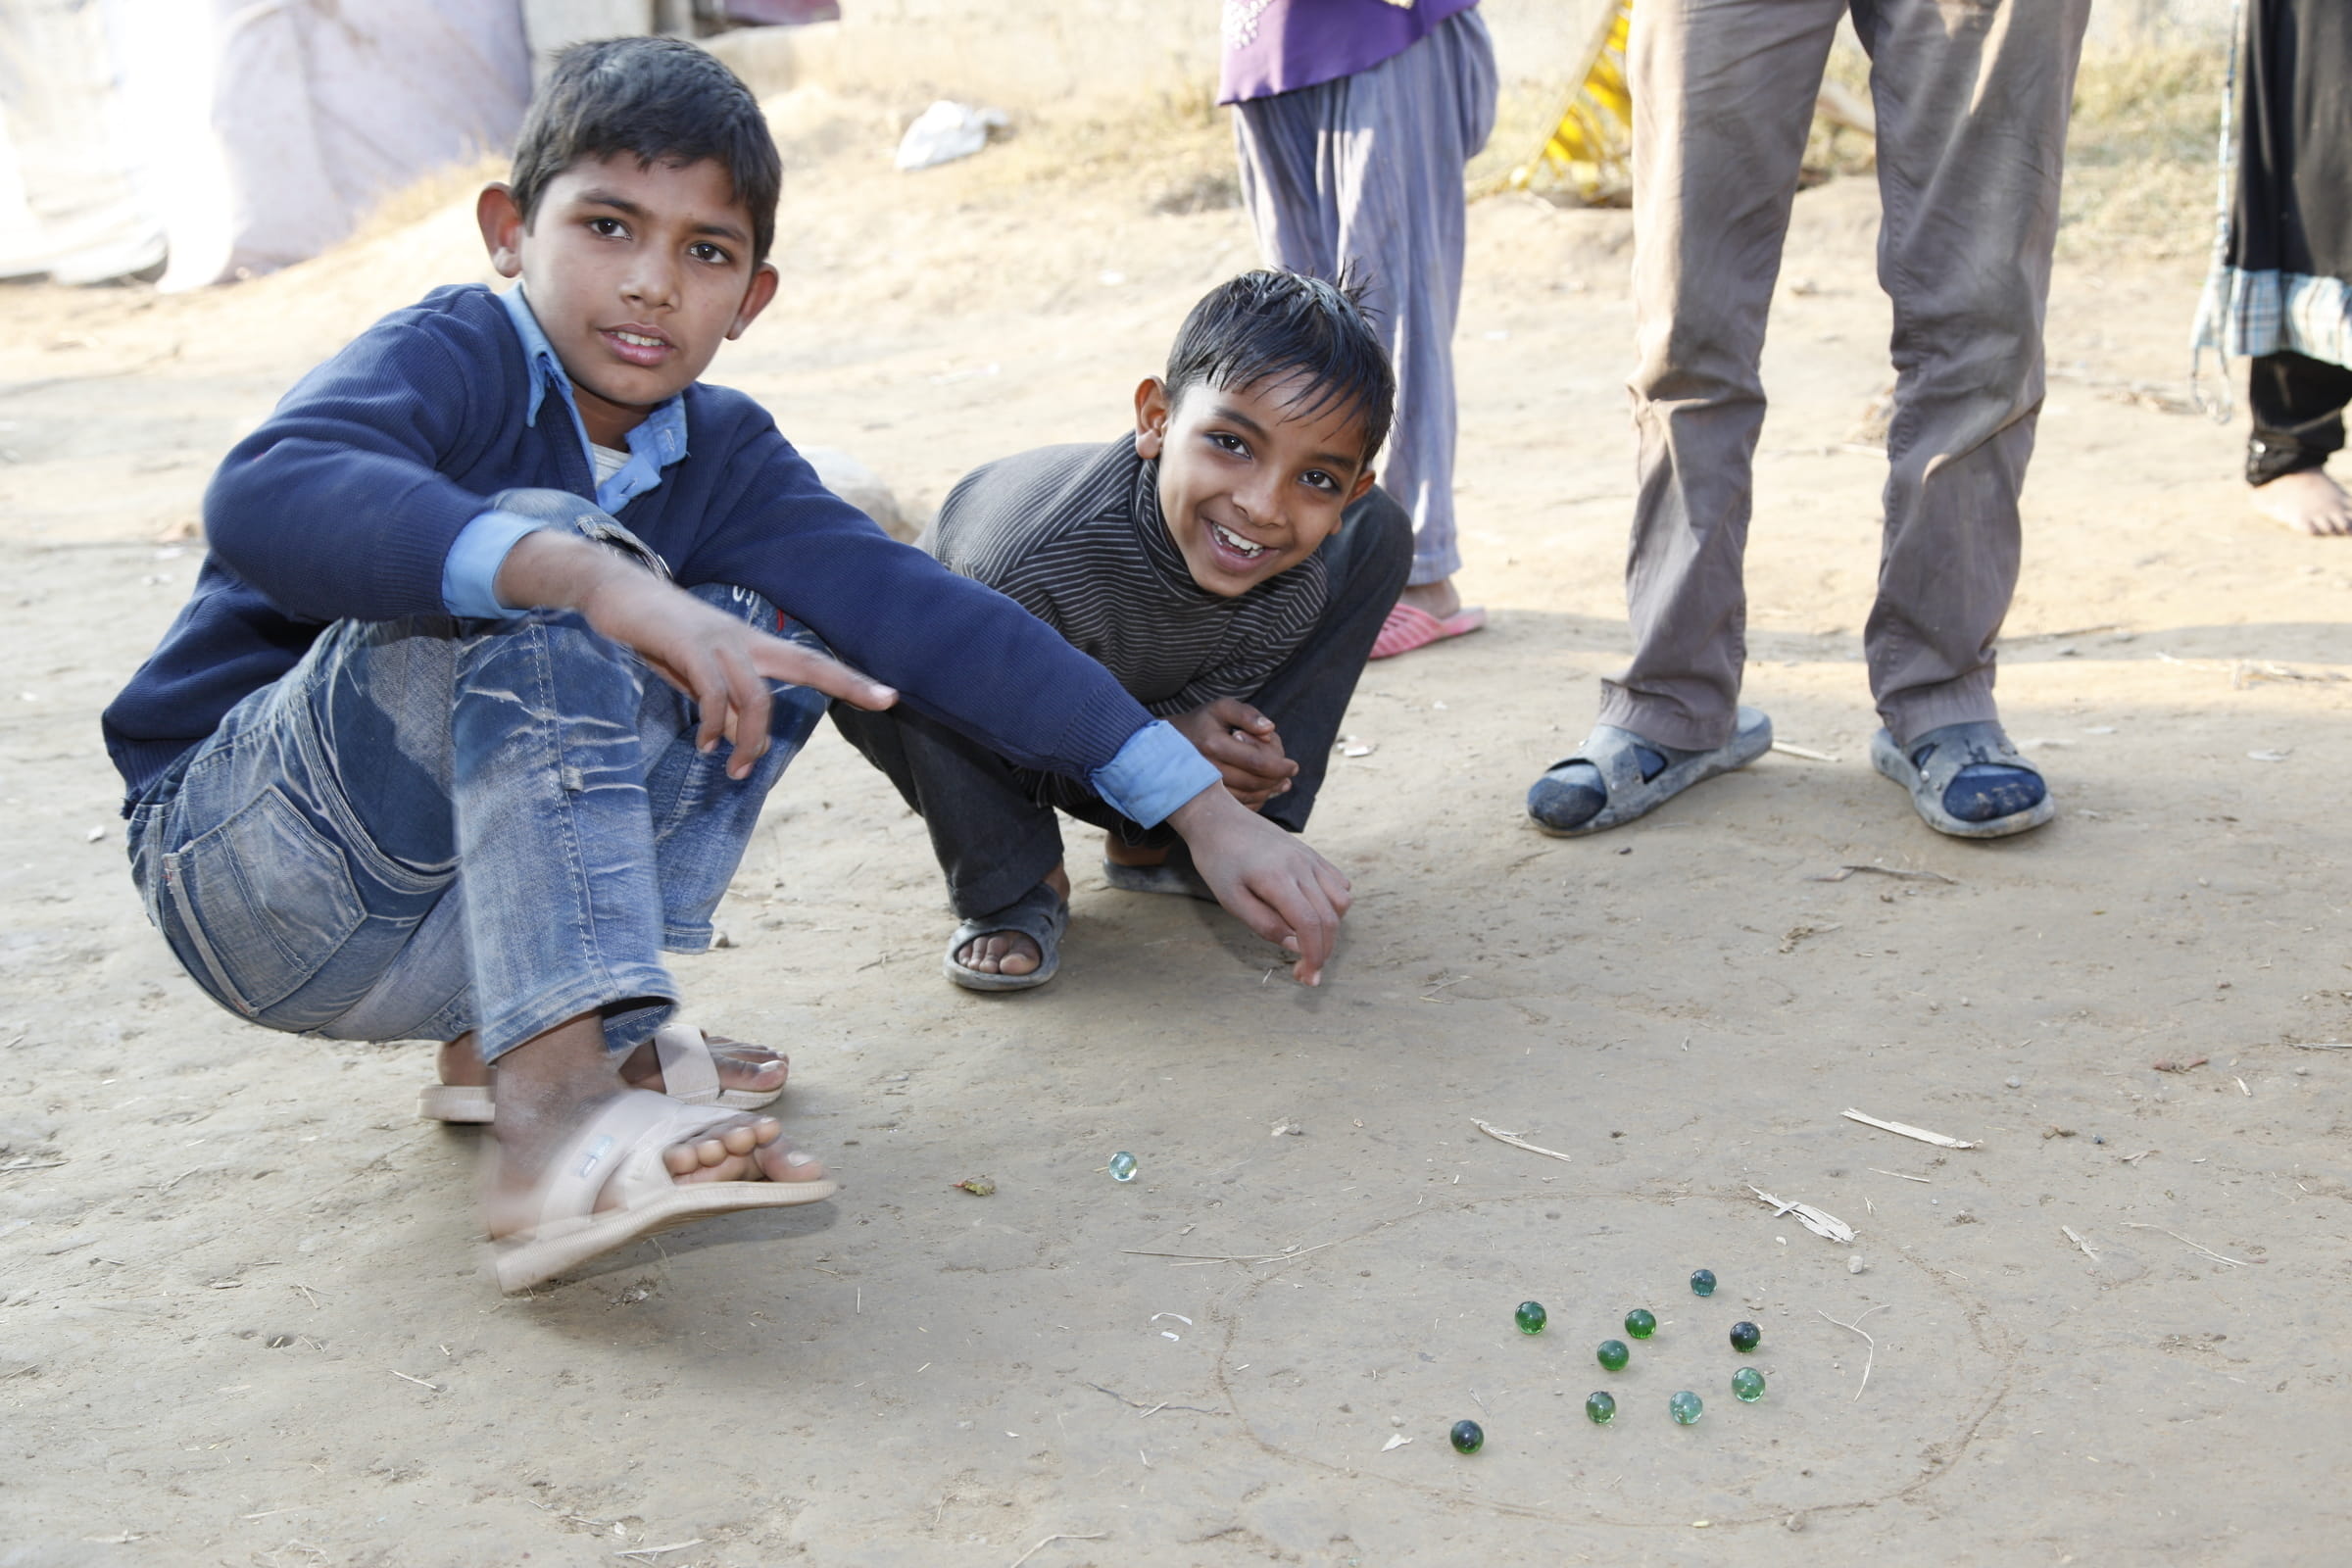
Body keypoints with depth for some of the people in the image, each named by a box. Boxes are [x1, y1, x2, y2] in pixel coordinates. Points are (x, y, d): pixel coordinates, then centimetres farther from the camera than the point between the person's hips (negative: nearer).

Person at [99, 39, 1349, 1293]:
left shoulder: (719, 455, 3)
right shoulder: (455, 356, -14)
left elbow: (920, 615, -5)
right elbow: (265, 496, -35)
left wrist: (1206, 810, -12)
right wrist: (598, 578, -47)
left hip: (449, 918, 6)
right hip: (240, 851, -6)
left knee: (770, 632, -7)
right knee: (541, 554, -29)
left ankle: (503, 1030, -11)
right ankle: (557, 1111, -40)